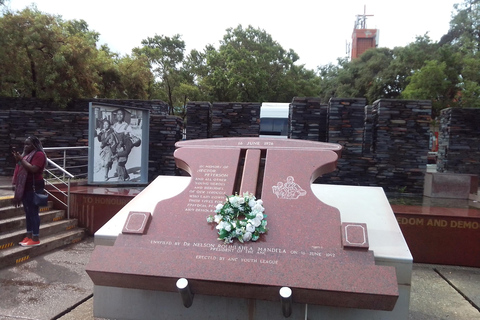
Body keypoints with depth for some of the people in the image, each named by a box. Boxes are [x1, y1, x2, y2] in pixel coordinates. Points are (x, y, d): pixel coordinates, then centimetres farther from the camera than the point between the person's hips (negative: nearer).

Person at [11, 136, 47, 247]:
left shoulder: (39, 154, -11)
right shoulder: (26, 154, 18)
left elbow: (33, 169, -23)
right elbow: (21, 168, 23)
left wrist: (21, 159, -18)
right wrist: (17, 158, 9)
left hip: (34, 187, -9)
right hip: (25, 187, 9)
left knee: (33, 212, -8)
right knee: (28, 212, 11)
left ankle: (35, 238, -4)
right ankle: (29, 235, 18)